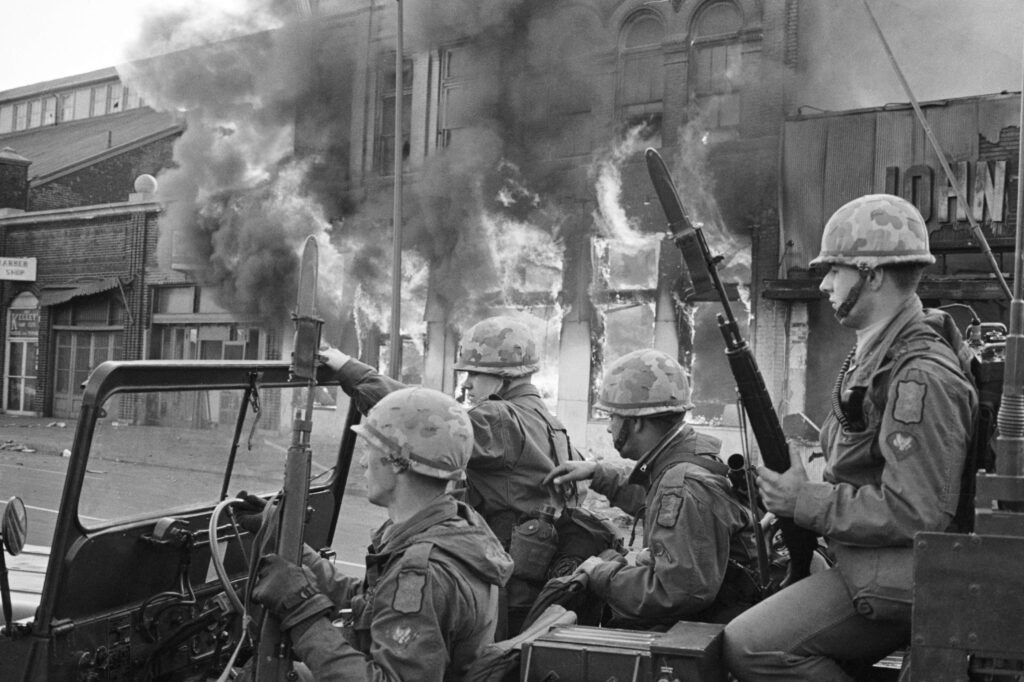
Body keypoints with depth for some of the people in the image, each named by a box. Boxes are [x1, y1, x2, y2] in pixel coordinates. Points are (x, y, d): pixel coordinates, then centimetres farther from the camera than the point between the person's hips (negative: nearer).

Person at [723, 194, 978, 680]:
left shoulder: (921, 377, -22)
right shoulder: (875, 356, 12)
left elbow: (916, 514, -26)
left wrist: (806, 503, -18)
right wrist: (798, 494, 6)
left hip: (894, 585, -10)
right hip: (858, 563, 10)